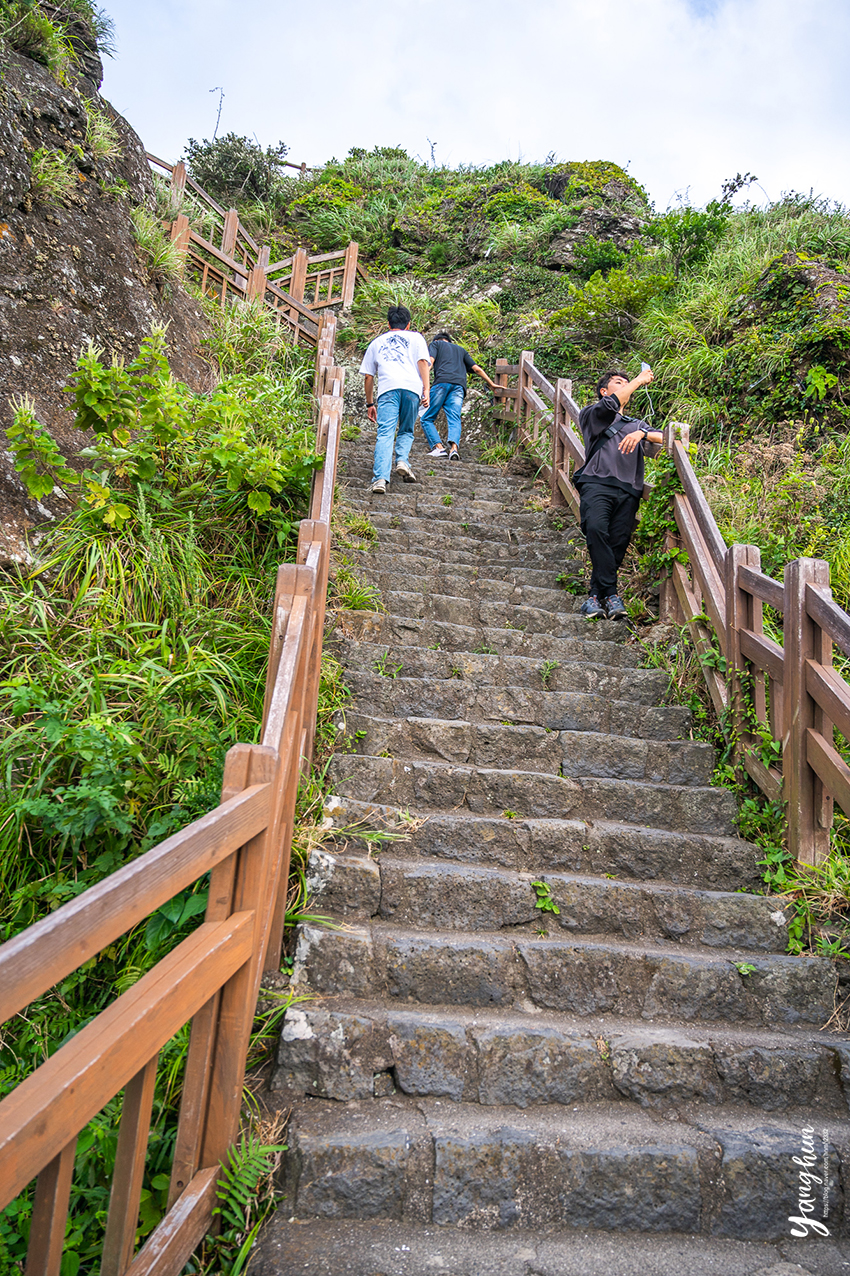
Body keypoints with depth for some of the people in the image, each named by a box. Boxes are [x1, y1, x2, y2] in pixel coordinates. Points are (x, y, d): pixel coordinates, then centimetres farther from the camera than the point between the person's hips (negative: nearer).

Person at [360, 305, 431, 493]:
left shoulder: (376, 342, 29)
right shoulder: (416, 337, 25)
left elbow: (368, 376, 24)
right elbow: (423, 362, 7)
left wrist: (370, 404, 28)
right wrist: (426, 389, 1)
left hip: (387, 388, 0)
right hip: (412, 387, 0)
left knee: (385, 434, -9)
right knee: (406, 431, 15)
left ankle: (380, 478, -26)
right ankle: (402, 461, -11)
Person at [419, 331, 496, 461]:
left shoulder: (435, 344, 24)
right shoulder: (461, 349, 35)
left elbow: (430, 360, 4)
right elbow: (477, 369, 27)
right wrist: (491, 384, 34)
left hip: (441, 382, -3)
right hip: (459, 385, 3)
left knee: (427, 418, 4)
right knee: (454, 419, -8)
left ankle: (438, 446, -15)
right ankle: (454, 447, -35)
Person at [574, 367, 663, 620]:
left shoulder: (638, 424, 35)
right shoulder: (591, 415, 24)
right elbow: (610, 404, 1)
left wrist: (642, 433, -1)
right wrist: (639, 380, 14)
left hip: (628, 491, 4)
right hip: (596, 482, -4)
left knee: (618, 542, -16)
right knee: (596, 529, -30)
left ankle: (597, 595, -13)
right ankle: (611, 593, -29)